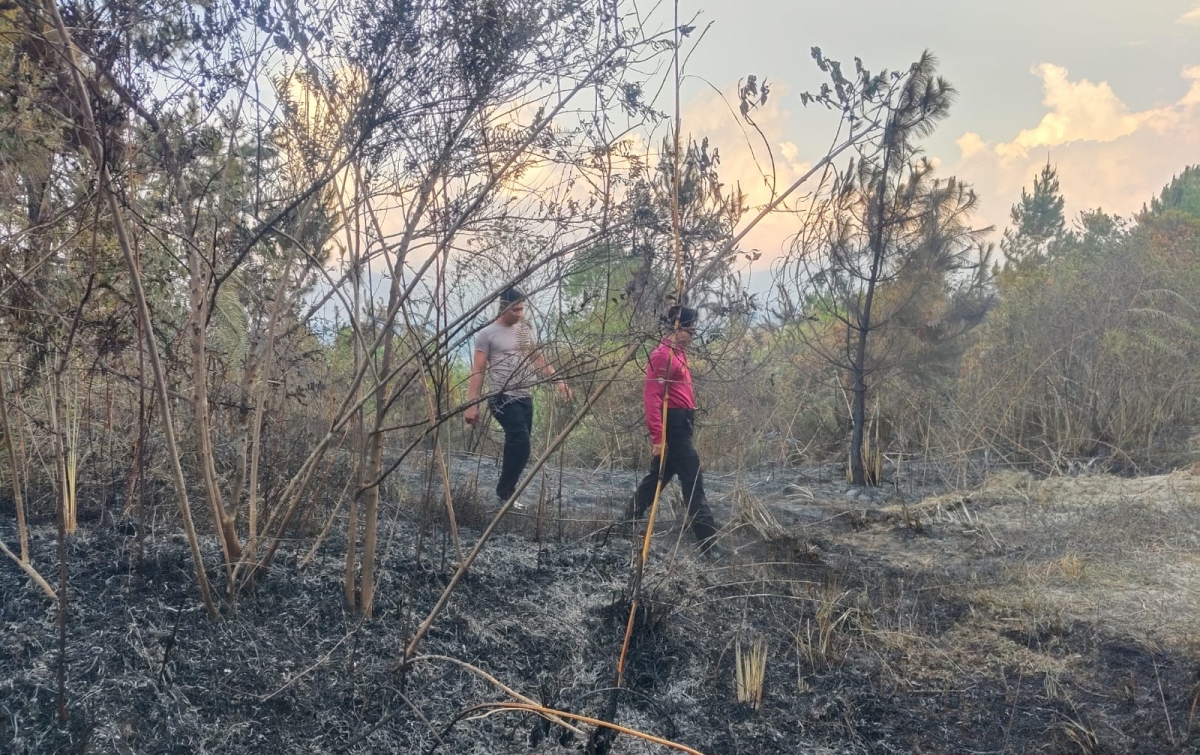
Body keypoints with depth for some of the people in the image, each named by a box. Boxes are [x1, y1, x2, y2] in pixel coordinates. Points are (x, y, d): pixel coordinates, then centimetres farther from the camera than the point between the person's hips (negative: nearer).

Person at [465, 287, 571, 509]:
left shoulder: (525, 330, 15)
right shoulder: (487, 334, -4)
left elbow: (538, 359, 17)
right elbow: (477, 371, -7)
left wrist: (558, 381, 4)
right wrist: (472, 405, -14)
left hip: (525, 397, 7)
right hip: (503, 398, -7)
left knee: (516, 446, 7)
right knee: (520, 443, -20)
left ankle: (506, 494, 16)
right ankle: (504, 493, -6)